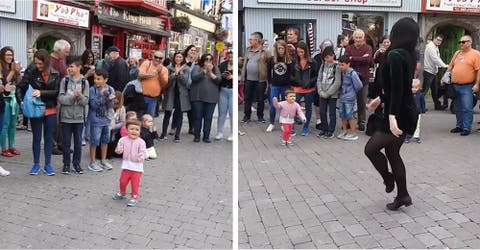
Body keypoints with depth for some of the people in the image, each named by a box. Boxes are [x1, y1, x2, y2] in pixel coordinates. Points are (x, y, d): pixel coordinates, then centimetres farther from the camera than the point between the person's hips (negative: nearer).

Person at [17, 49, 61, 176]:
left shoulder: (55, 74, -2)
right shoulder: (31, 72, -6)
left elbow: (56, 91, -8)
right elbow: (20, 87, -7)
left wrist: (41, 92, -22)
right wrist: (21, 100, -23)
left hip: (51, 110, 1)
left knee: (49, 137, 8)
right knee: (37, 138, 9)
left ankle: (48, 165, 18)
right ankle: (36, 164, 21)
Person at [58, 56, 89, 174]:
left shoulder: (84, 82, 0)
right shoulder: (65, 80, 0)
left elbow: (85, 101, -4)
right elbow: (60, 98, -8)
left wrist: (79, 96, -23)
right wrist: (72, 96, -20)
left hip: (79, 117, 0)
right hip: (66, 116, 0)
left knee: (78, 141, 8)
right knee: (66, 142, 8)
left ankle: (76, 163, 21)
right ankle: (66, 164, 19)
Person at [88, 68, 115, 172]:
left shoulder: (110, 89, -2)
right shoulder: (92, 90, -11)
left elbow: (110, 105, -6)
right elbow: (94, 104, -19)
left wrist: (109, 99, -25)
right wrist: (103, 96, -25)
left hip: (106, 119, 4)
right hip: (96, 120, -4)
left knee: (105, 140, 15)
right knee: (95, 141, 0)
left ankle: (103, 160, 29)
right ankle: (92, 162, 13)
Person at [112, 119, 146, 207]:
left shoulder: (141, 142, -11)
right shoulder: (123, 140, -3)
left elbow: (143, 152, -12)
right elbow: (119, 150, 3)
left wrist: (141, 157, -33)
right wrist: (118, 150, -20)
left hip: (137, 166, -3)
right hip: (126, 165, 3)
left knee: (135, 183, 1)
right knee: (123, 181, 15)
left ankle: (134, 197, 18)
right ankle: (122, 193, 41)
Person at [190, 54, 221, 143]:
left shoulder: (215, 69, 10)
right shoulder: (197, 67, 2)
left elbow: (219, 80, -3)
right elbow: (194, 77, -14)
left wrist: (210, 73, -15)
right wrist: (205, 71, -21)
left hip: (211, 98, 2)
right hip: (198, 97, -2)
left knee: (208, 118, 4)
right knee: (198, 117, 4)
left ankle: (206, 136, 12)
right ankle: (197, 136, 13)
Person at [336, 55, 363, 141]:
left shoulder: (352, 73, -17)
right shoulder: (342, 72, 3)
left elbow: (359, 85, -14)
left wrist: (353, 92, 0)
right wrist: (342, 91, 7)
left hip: (350, 98, -7)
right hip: (342, 97, 7)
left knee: (350, 116, 0)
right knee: (342, 115, 13)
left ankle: (353, 133, 11)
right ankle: (344, 131, 28)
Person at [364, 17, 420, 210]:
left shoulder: (395, 55, -18)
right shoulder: (409, 55, 10)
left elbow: (397, 88, -25)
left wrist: (392, 115, -30)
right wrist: (380, 99, 30)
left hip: (400, 114, -9)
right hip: (406, 112, 9)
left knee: (371, 148, 2)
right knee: (392, 153, 15)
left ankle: (388, 180, 21)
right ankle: (402, 195, 23)